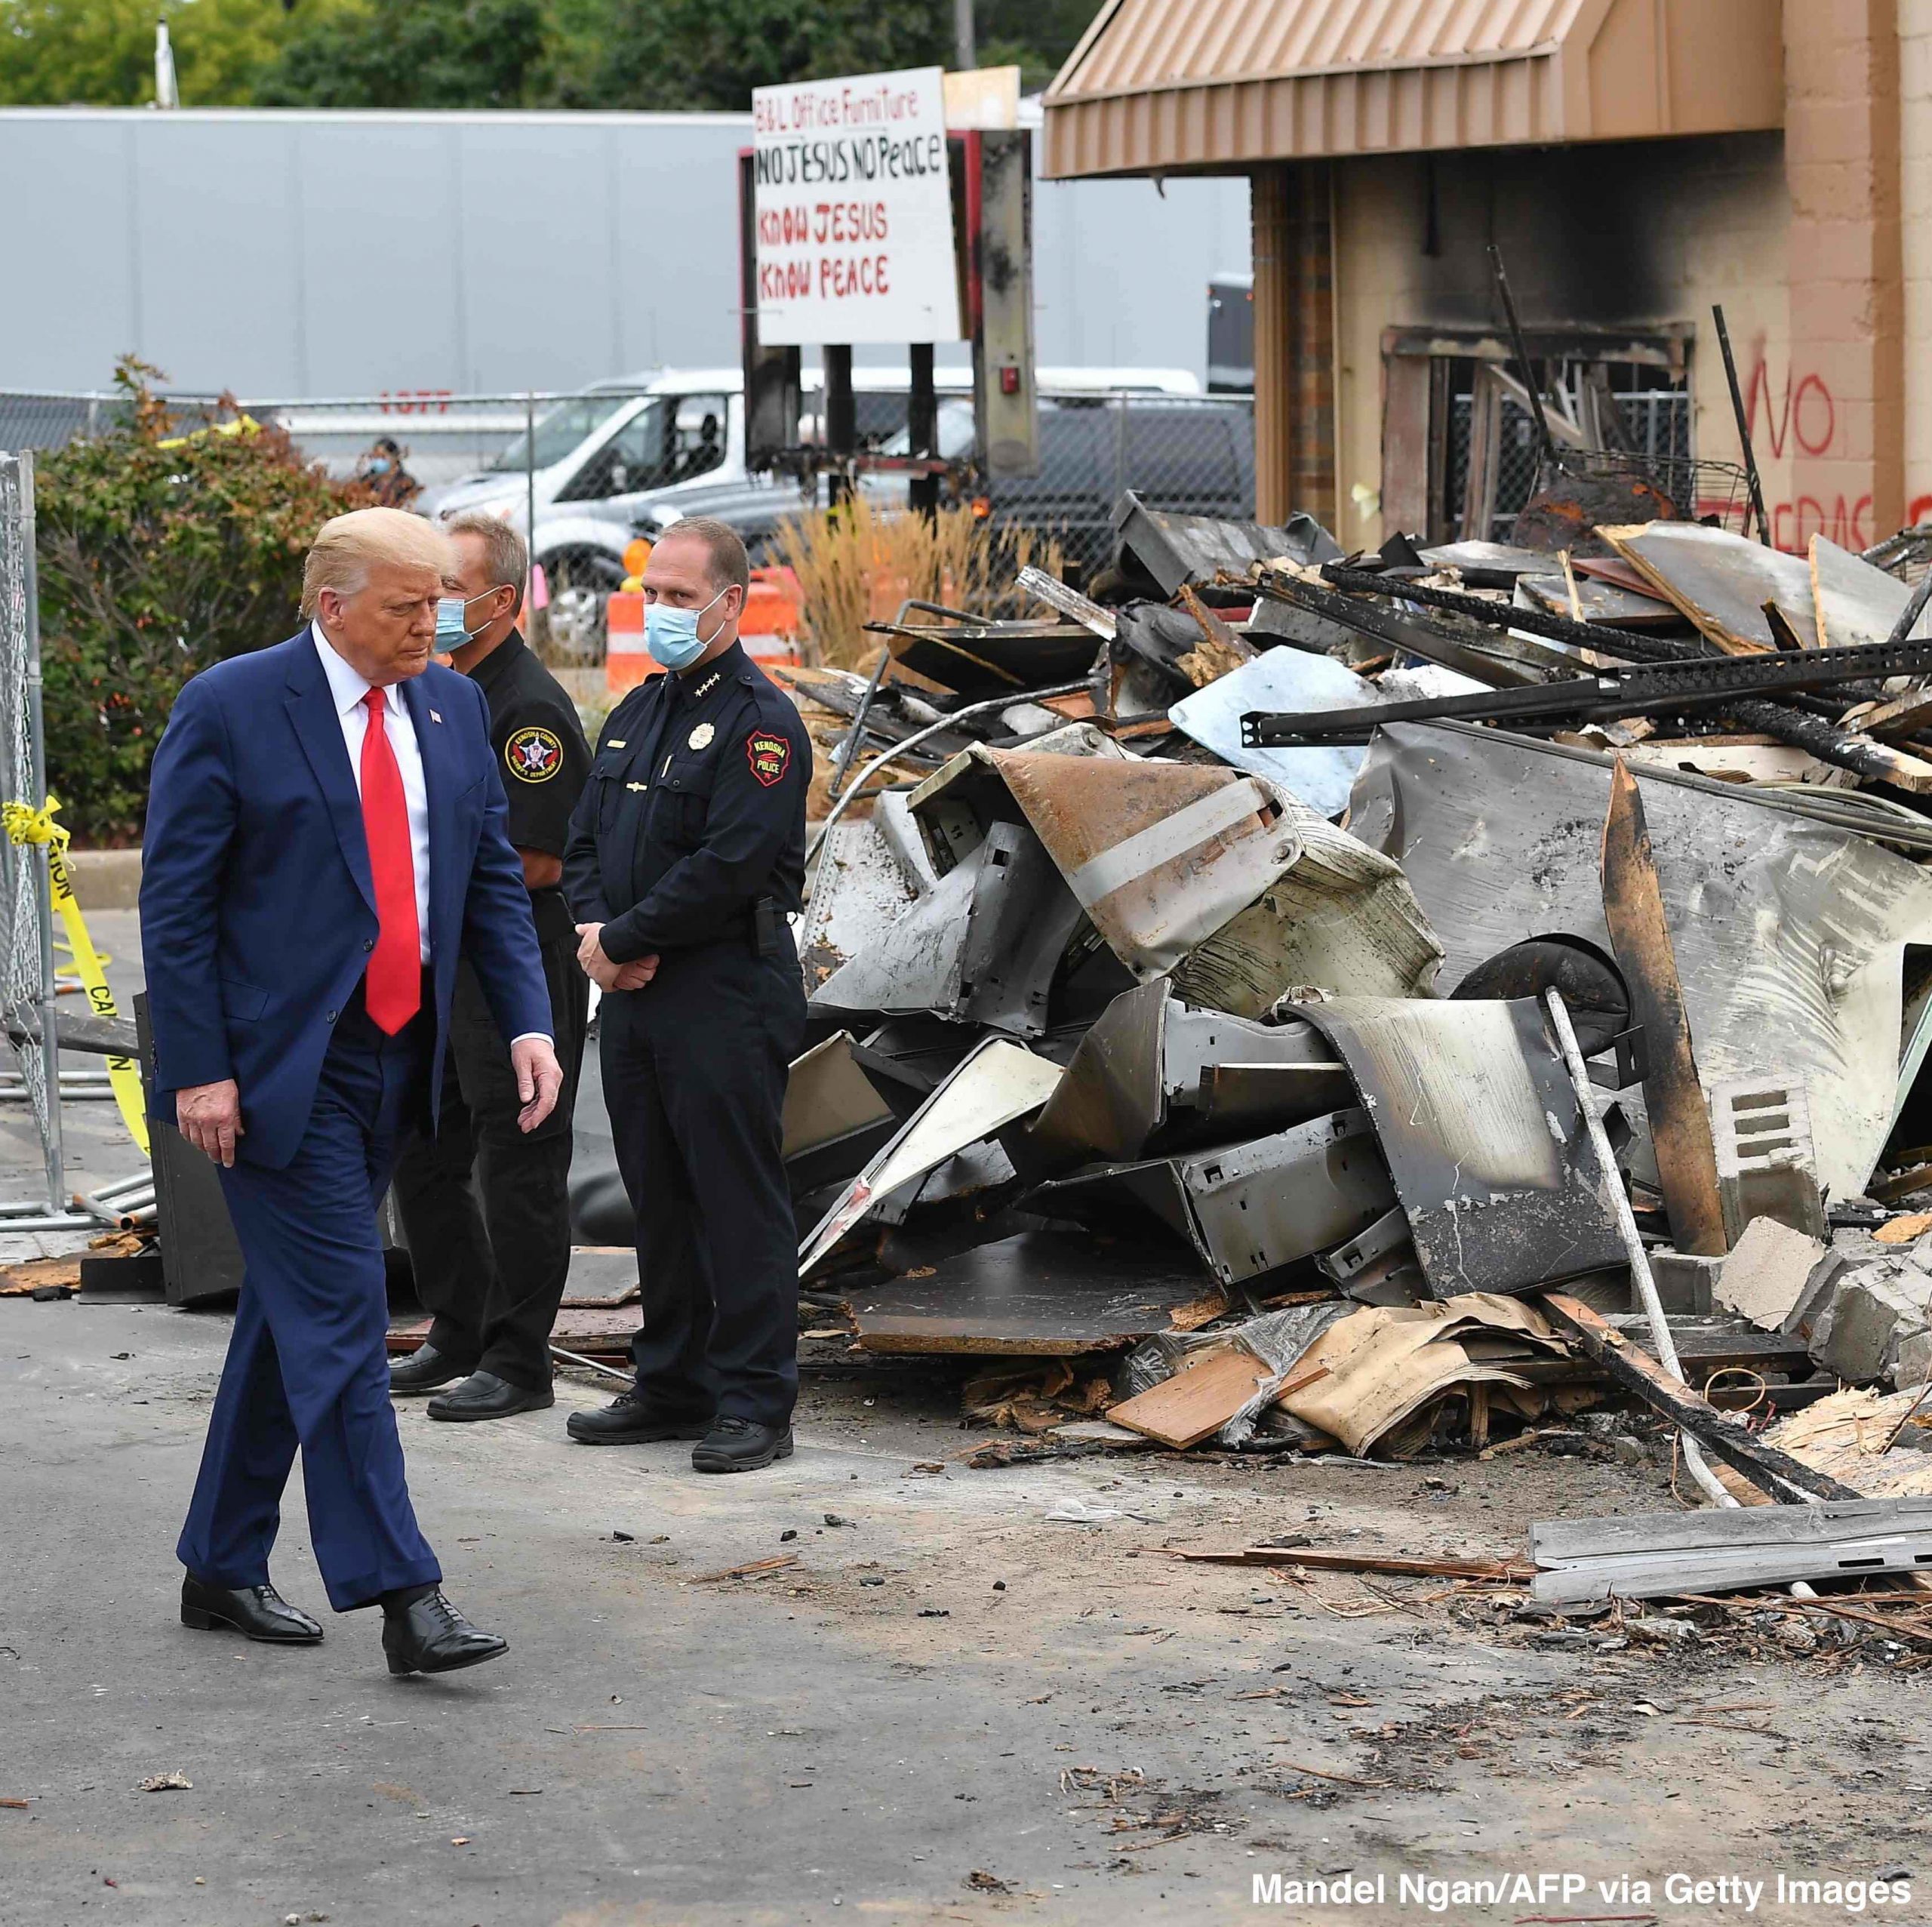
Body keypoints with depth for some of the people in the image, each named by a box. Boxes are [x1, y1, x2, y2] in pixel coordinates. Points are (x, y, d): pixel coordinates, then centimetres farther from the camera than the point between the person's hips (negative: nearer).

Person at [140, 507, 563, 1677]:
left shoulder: (454, 707, 9)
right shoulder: (229, 708, -10)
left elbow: (493, 877, 13)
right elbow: (175, 901, -9)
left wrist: (529, 1022, -2)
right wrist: (198, 1071, -14)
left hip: (396, 1056, 7)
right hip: (279, 1070, -6)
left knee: (291, 1314, 14)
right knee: (341, 1317, -10)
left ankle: (224, 1569, 24)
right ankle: (402, 1594, -11)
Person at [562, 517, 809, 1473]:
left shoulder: (759, 722, -11)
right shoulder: (638, 712, 16)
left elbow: (729, 865, -20)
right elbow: (586, 840, 16)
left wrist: (624, 940, -14)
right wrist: (597, 929, -4)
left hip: (726, 998, -8)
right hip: (634, 998, 8)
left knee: (737, 1202, -5)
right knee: (659, 1199, 14)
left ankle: (755, 1404, -1)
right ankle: (672, 1385, 23)